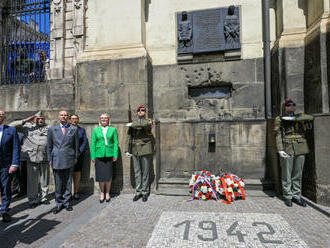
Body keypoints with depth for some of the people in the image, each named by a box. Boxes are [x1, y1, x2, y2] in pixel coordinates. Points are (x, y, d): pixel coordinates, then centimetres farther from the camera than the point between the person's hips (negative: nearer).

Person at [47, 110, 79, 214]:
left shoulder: (73, 129, 5)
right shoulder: (52, 129, 7)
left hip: (69, 160, 0)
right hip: (56, 160, 0)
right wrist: (50, 159, 7)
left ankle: (67, 202, 21)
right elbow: (49, 146, 10)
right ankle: (59, 203, 20)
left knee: (68, 183, 7)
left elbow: (76, 144, 9)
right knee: (58, 183, 6)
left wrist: (75, 157, 8)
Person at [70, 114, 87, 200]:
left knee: (77, 173, 2)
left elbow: (85, 142, 4)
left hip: (79, 154, 1)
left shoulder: (82, 130, 10)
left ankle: (76, 192, 12)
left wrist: (79, 152, -6)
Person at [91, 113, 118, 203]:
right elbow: (93, 143, 5)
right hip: (99, 155, 1)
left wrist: (115, 155, -5)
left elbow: (115, 143, 2)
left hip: (109, 155, 0)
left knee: (108, 175, 5)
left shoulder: (113, 129, 5)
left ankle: (107, 193, 22)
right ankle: (102, 193, 22)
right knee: (100, 175, 4)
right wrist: (93, 156, -1)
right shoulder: (95, 130, 7)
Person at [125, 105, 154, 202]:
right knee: (137, 172, 8)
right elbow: (129, 137, 9)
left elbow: (144, 125, -23)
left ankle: (145, 192, 15)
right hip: (135, 150, 3)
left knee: (145, 172, 4)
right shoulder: (132, 124, 13)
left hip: (145, 149, -3)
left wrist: (133, 125, -10)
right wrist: (127, 150, 2)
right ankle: (138, 192, 19)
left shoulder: (149, 121, 2)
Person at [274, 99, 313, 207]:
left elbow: (310, 117, -7)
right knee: (287, 174, 1)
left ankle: (297, 196, 19)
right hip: (287, 148, -3)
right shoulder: (279, 119, 4)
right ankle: (288, 197, 11)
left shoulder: (299, 116, 15)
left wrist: (294, 118, -15)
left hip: (300, 148, 3)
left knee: (298, 174, 8)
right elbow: (278, 135, -4)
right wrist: (280, 149, -14)